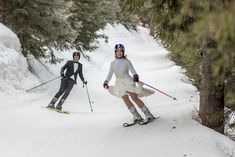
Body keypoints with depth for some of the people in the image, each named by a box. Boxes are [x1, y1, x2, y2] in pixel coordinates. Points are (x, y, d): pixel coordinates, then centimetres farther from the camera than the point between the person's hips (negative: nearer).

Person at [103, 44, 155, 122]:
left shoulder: (127, 61, 2)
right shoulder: (113, 63, 12)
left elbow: (132, 70, -7)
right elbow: (110, 74, 12)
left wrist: (136, 76, -27)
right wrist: (106, 82, -4)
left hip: (128, 81, -3)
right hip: (119, 83, 3)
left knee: (134, 97, -16)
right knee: (125, 99, -14)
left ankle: (148, 114, -11)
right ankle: (137, 116, -11)